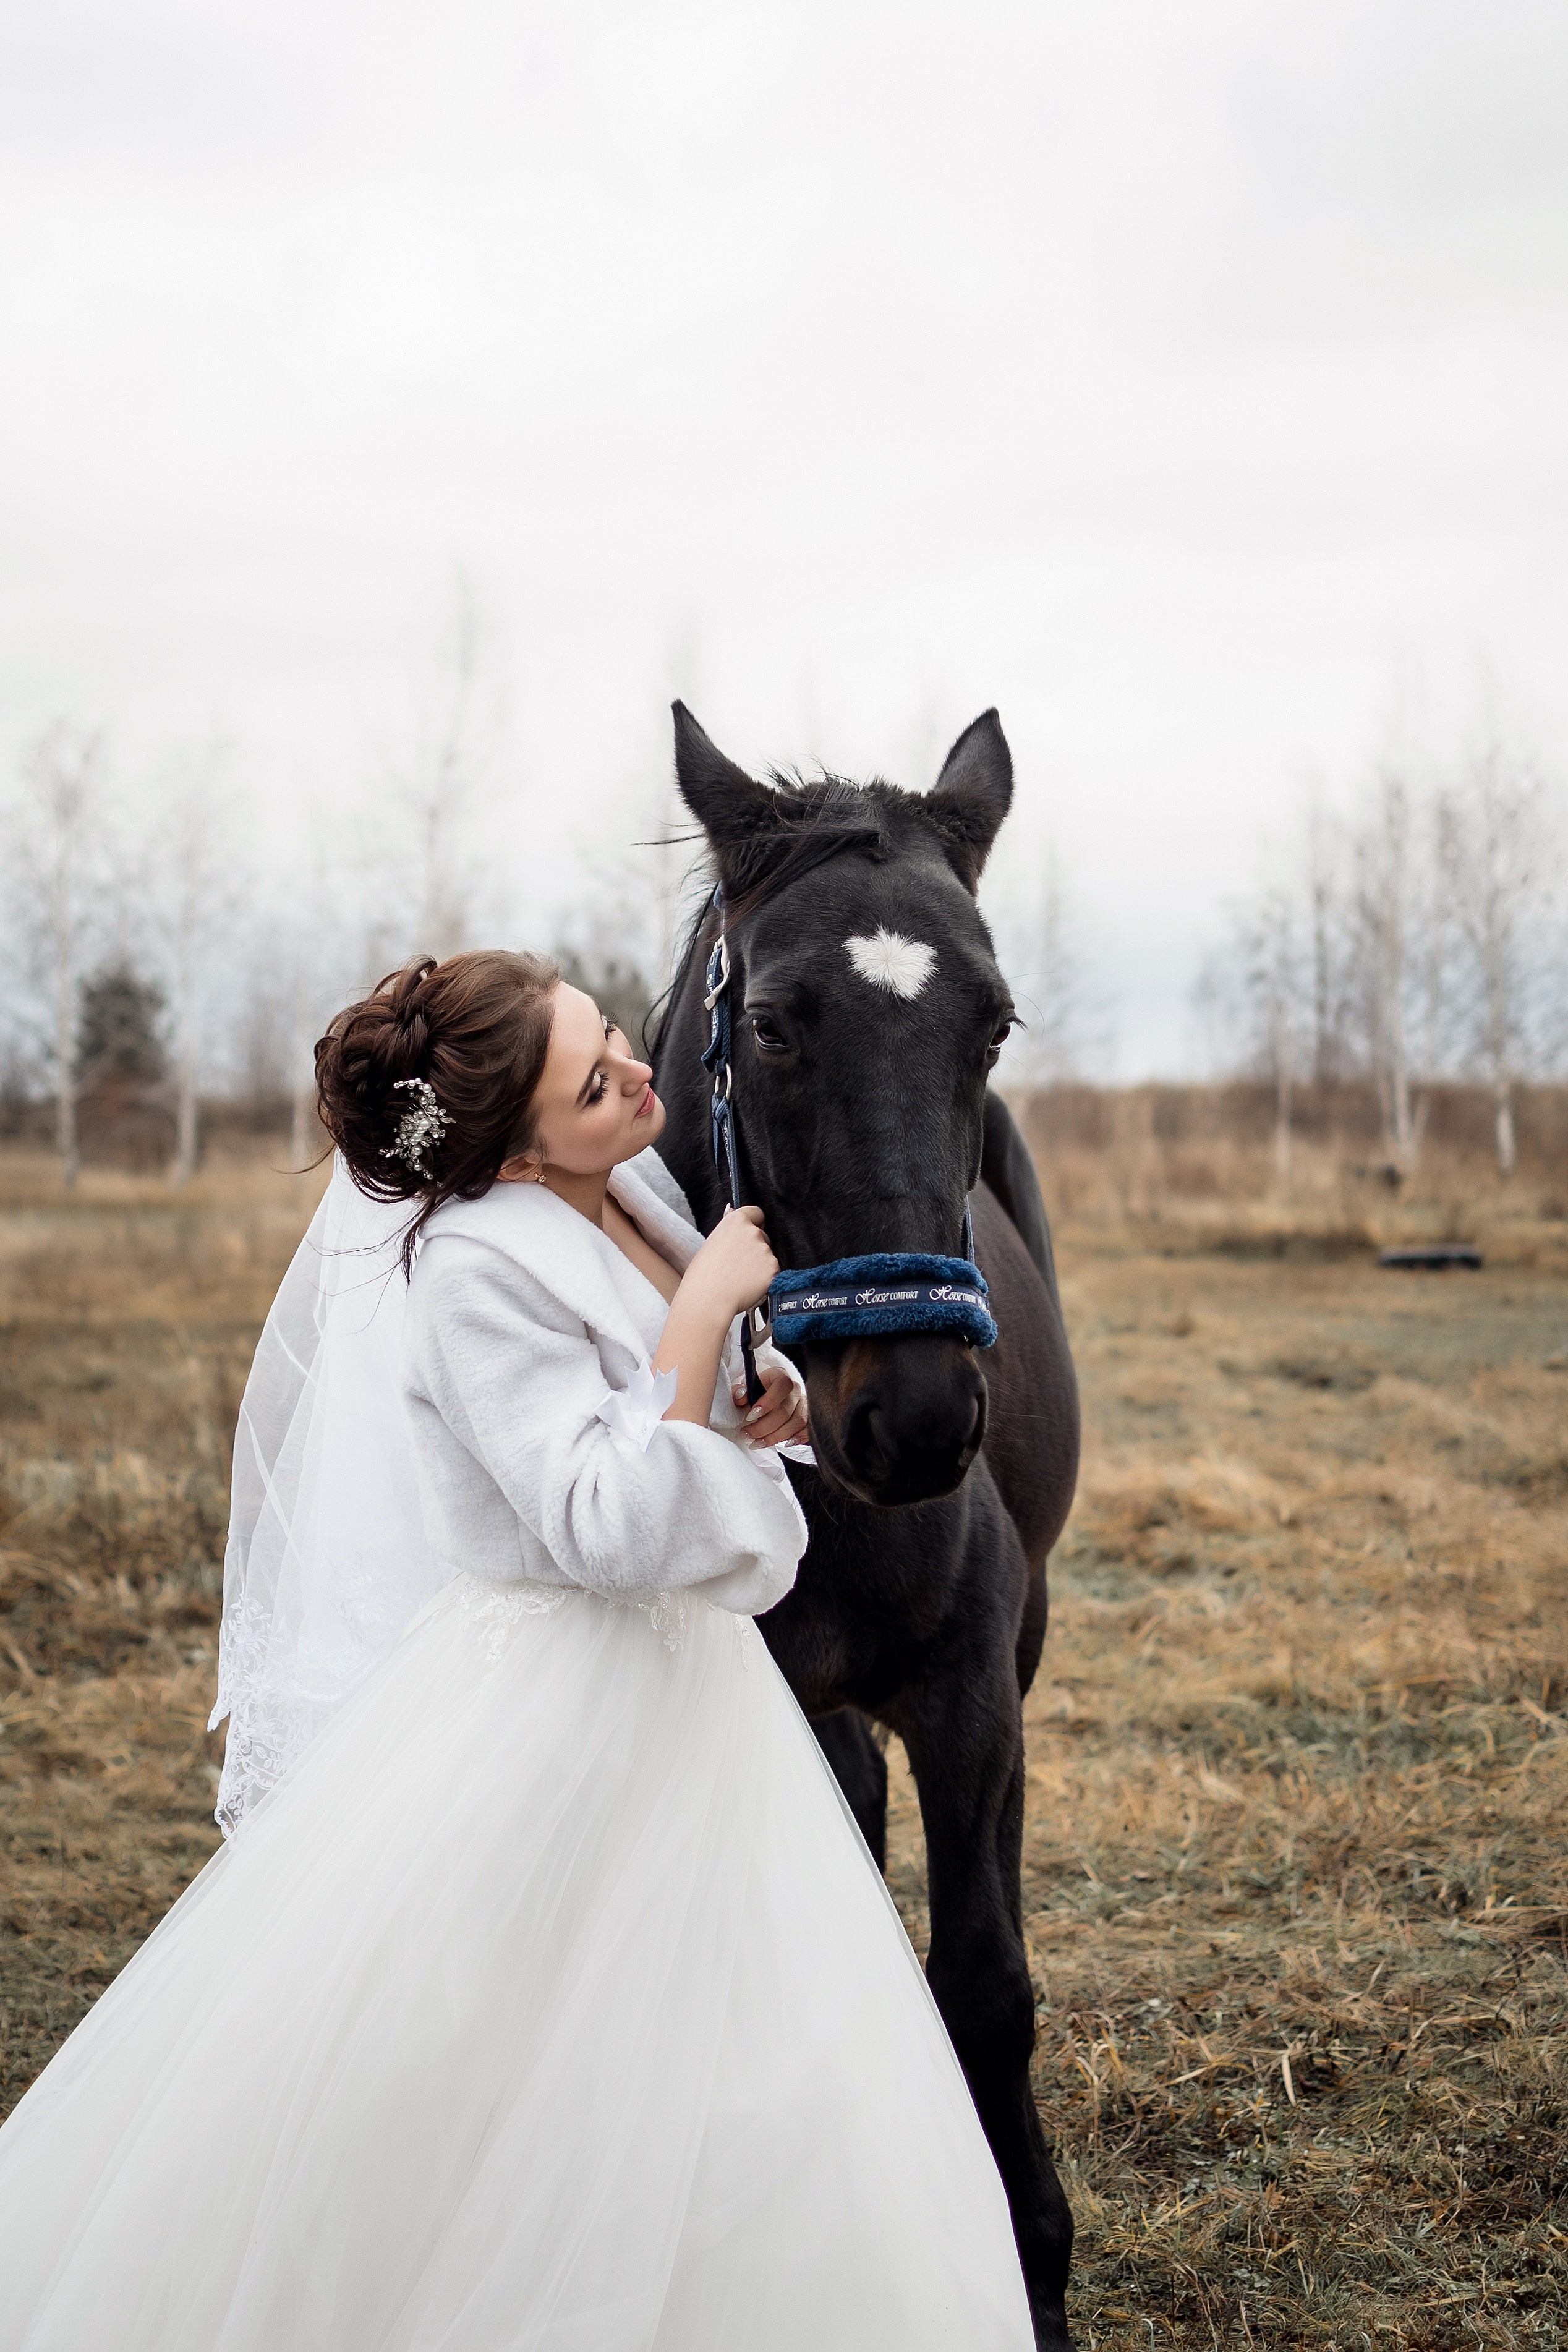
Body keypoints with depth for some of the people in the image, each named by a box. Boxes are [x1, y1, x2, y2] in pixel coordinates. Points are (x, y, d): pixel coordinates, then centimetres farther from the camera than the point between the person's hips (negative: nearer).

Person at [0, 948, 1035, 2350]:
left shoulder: (637, 1192, 2)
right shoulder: (479, 1273, -22)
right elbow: (611, 1525, -27)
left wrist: (767, 1397, -1)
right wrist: (704, 1310, -26)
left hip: (691, 1688, 8)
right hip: (544, 1710, -8)